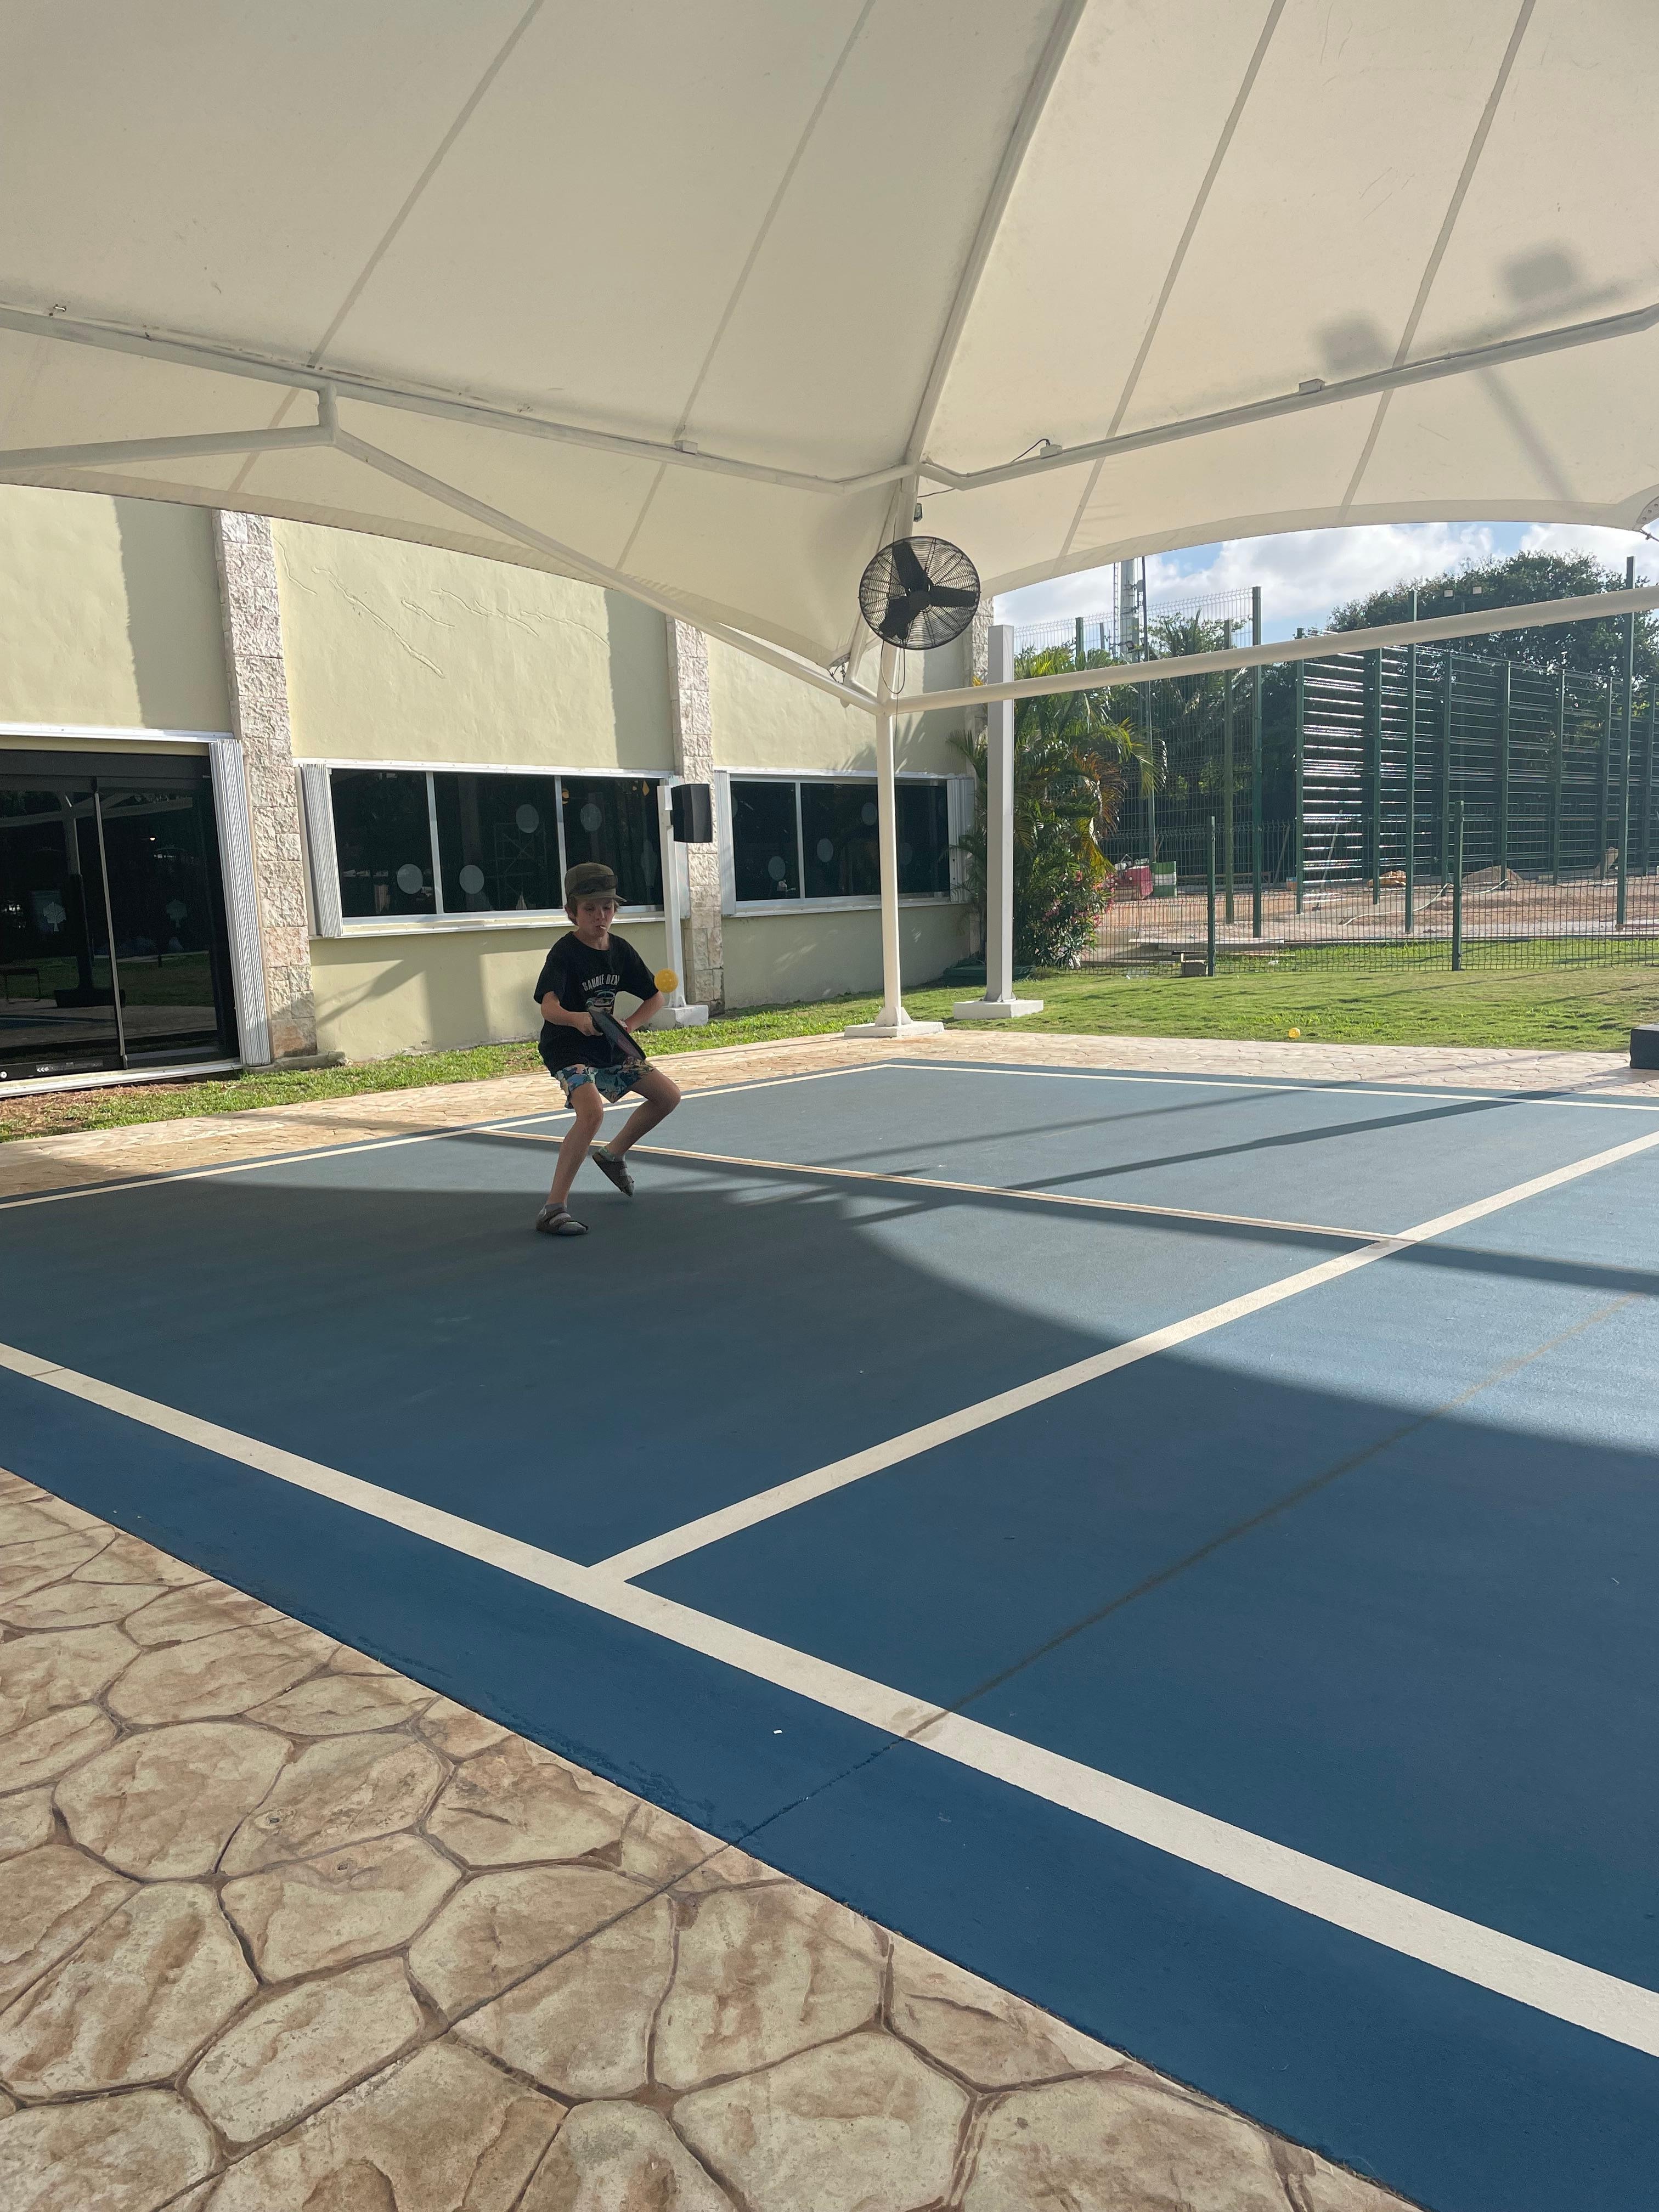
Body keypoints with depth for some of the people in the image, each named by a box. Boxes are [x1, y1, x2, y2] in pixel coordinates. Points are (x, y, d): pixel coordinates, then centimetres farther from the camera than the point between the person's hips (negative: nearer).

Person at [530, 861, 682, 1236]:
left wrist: (629, 1024, -7)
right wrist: (576, 1019, -57)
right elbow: (549, 1007, -35)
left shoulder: (621, 950, 1)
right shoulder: (564, 953, -19)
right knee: (592, 1111, -32)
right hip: (567, 1048, -8)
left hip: (608, 1046, 8)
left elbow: (655, 996, 11)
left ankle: (613, 1154, 30)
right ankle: (553, 1208, -28)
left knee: (668, 1096, 10)